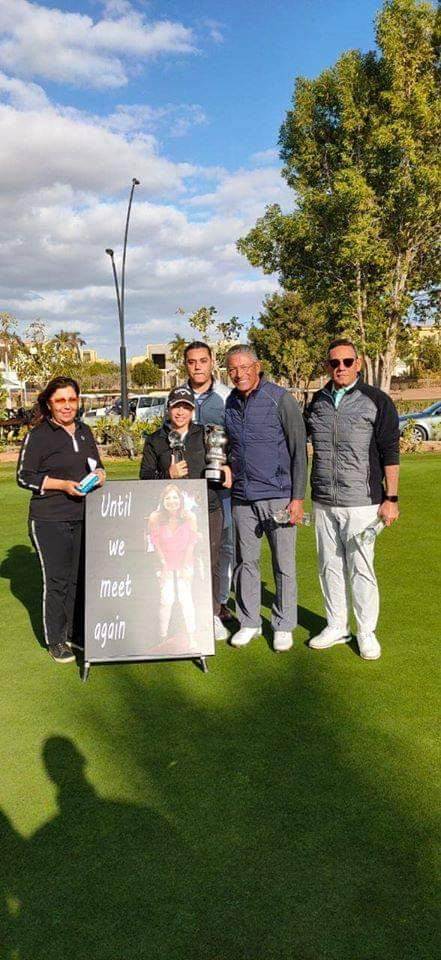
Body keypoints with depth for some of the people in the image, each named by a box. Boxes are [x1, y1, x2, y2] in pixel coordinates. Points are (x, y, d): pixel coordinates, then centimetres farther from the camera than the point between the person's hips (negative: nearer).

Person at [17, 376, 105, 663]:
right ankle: (56, 640, 14)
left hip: (84, 518, 6)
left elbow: (97, 465, 22)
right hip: (50, 521, -5)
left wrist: (100, 474, -2)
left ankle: (76, 632, 27)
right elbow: (24, 477, -7)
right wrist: (63, 485, -16)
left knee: (81, 577, 11)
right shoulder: (38, 436, -7)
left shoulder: (85, 431, 11)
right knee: (57, 580, -1)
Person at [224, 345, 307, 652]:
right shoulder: (230, 403, 9)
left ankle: (284, 626, 17)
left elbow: (299, 450, -7)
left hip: (278, 496, -5)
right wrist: (228, 474, 12)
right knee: (246, 561, 10)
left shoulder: (281, 399, -7)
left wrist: (298, 498, -12)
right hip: (242, 497, 5)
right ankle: (249, 622, 24)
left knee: (284, 564, 3)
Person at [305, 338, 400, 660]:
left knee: (360, 568, 1)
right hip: (323, 501, 5)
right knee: (330, 566, 12)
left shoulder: (376, 400, -2)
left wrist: (391, 498, -8)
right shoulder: (318, 401, 10)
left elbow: (390, 452, -4)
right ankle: (337, 626, 27)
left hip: (361, 502, -4)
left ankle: (367, 632, 16)